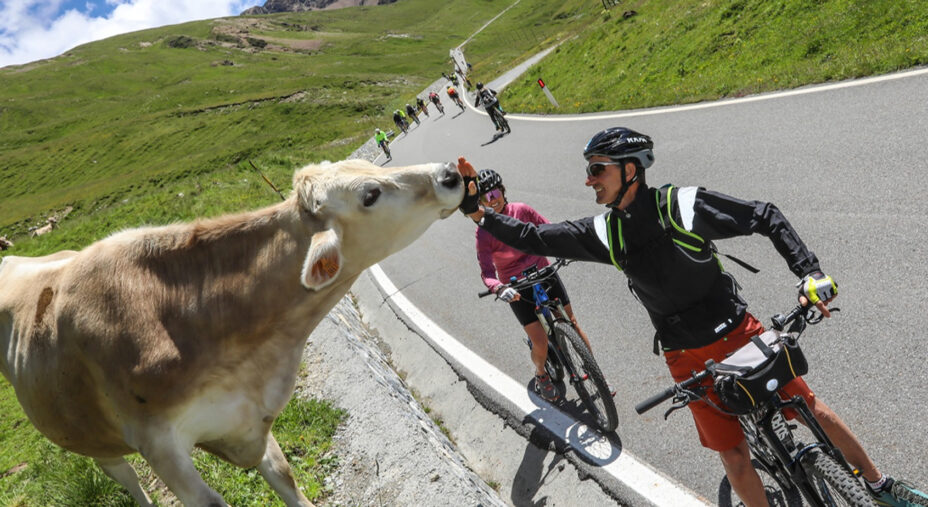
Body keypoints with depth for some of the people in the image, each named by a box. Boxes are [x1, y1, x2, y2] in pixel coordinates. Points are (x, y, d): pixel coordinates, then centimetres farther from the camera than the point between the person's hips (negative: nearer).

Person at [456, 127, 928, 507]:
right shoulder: (605, 231, -8)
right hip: (689, 358, 2)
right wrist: (477, 210, -11)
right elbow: (533, 238, -4)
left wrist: (810, 272, -15)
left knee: (811, 408, 11)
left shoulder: (684, 204, -18)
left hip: (739, 332, -1)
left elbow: (766, 217, -8)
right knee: (734, 455, 3)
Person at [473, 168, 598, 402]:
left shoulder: (522, 210, -6)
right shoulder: (483, 232, -14)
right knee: (541, 343, -8)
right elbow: (487, 272, -20)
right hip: (518, 289, -2)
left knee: (572, 325, 0)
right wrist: (499, 288, -40)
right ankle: (541, 376, 25)